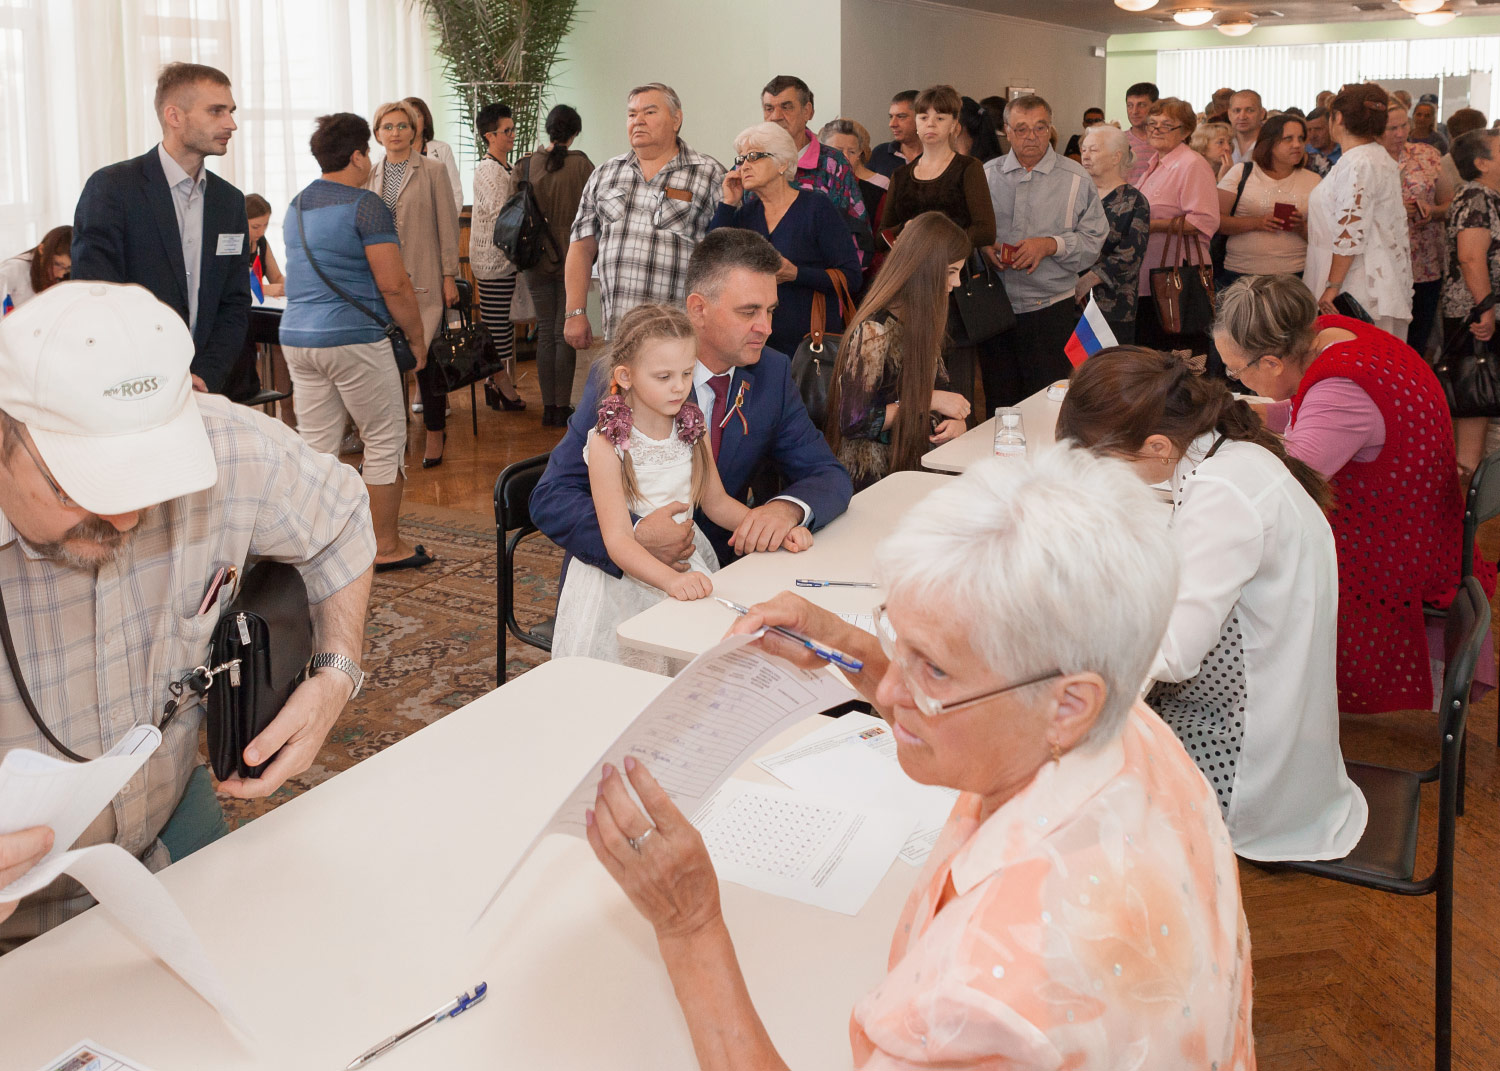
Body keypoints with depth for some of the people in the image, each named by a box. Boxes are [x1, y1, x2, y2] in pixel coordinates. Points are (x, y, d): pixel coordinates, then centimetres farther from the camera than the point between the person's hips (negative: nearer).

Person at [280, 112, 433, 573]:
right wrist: (417, 338, -3)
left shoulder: (297, 206, 15)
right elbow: (394, 285, -13)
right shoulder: (365, 205, -9)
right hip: (354, 339, -7)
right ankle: (385, 546, 9)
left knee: (315, 445, 10)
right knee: (385, 440, 4)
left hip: (296, 338, 8)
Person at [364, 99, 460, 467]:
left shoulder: (431, 170, 0)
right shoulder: (370, 175, 11)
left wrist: (449, 276, -6)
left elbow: (447, 223, -1)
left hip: (422, 278, -4)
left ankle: (434, 433, 8)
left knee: (426, 354, -4)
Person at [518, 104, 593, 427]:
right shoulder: (582, 164, -8)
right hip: (572, 256, -2)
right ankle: (563, 407, 3)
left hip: (537, 257, 2)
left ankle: (548, 407, 12)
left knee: (545, 331, 10)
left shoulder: (527, 165, -2)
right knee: (566, 333, 3)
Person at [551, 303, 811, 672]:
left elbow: (716, 502, 16)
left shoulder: (693, 428, 4)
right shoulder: (607, 444, -14)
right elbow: (618, 538, -20)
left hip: (689, 574, 5)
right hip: (627, 577, -5)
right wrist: (670, 579, -35)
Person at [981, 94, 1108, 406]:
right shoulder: (986, 176, 11)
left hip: (1050, 309, -2)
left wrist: (1050, 245, -15)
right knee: (999, 405, 7)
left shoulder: (1075, 180, 3)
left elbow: (1093, 240, -1)